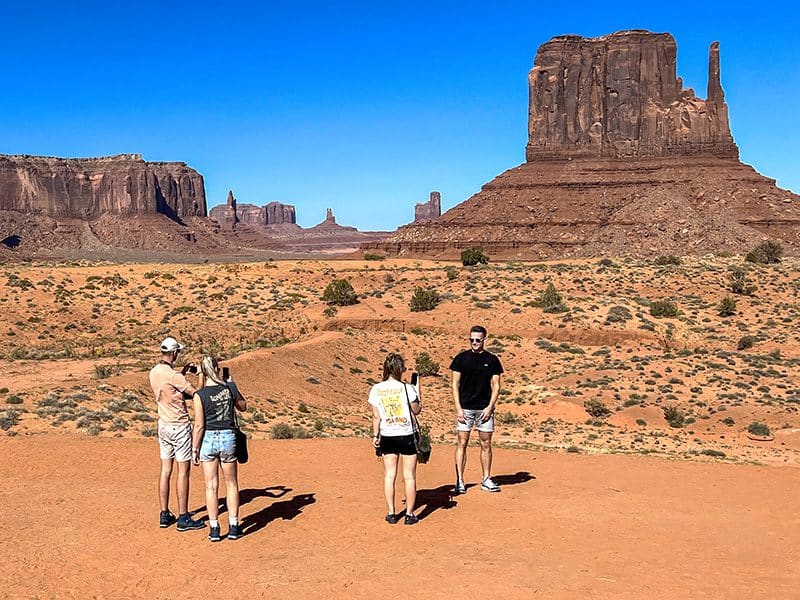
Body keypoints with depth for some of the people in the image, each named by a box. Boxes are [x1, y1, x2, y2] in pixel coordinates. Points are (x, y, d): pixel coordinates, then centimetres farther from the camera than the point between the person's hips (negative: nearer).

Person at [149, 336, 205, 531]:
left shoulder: (154, 373, 4)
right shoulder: (173, 375, -21)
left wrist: (183, 372, 20)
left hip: (163, 425, 8)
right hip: (179, 426, -8)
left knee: (166, 470, 12)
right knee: (183, 471, -1)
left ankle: (165, 515, 18)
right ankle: (183, 518, 3)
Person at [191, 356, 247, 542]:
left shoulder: (200, 395, -12)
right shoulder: (230, 387, -4)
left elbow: (199, 425, -10)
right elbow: (243, 406, 14)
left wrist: (194, 449, -1)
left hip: (208, 438, -2)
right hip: (228, 437, 2)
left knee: (211, 486, 8)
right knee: (231, 484, 14)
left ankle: (214, 529, 10)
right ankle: (233, 527, 16)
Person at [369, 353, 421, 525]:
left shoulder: (376, 389, -5)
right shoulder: (407, 388, -13)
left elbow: (376, 416, 0)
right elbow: (416, 410, -2)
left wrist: (375, 436, 10)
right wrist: (417, 393, 10)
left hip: (387, 437, 2)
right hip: (407, 435, -2)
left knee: (389, 475, 10)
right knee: (409, 476, 6)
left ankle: (391, 514, 13)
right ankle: (410, 514, 10)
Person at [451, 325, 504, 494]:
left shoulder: (492, 360, 4)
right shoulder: (461, 358, 1)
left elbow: (496, 385, 6)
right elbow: (455, 384, 1)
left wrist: (490, 407, -6)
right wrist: (458, 408, -7)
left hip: (485, 408, 1)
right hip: (465, 408, -1)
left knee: (486, 444, 6)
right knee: (462, 443, -2)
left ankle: (486, 479, 16)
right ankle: (460, 481, 2)